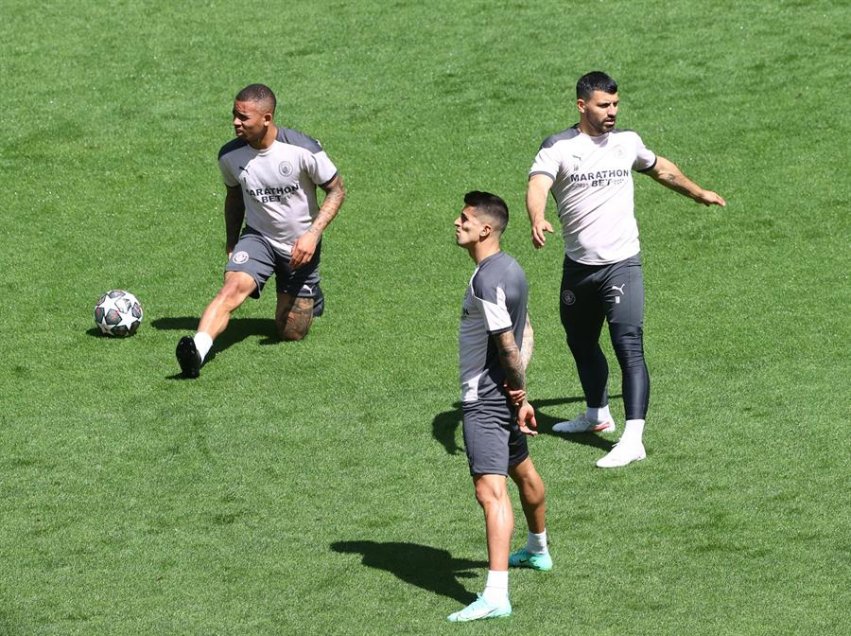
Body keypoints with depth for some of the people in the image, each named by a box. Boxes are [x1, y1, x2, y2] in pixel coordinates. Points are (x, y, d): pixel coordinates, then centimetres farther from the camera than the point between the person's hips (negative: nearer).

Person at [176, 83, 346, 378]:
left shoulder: (303, 150, -21)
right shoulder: (229, 155, -10)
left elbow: (336, 190, -9)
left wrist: (313, 234, -21)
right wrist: (231, 243, 13)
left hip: (301, 245, -1)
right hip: (258, 237, 1)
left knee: (291, 333, 5)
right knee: (233, 287, -31)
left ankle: (311, 298, 38)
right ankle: (197, 349, -48)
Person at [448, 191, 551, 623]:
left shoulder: (486, 280, -21)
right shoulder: (509, 269, 10)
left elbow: (507, 345, -22)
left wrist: (518, 394, -11)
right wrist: (518, 392, 13)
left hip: (485, 401, -11)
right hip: (504, 396, 11)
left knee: (490, 490, -17)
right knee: (522, 471, 29)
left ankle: (496, 595, -26)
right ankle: (538, 551, 52)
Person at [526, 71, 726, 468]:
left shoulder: (626, 142, 5)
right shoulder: (558, 147, -5)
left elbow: (660, 169, 27)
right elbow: (538, 185, -24)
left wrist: (698, 193, 40)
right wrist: (537, 221, -46)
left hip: (621, 264, -2)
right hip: (578, 267, 2)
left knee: (629, 347, -15)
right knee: (581, 344, 19)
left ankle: (633, 440, -21)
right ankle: (597, 415, 43)